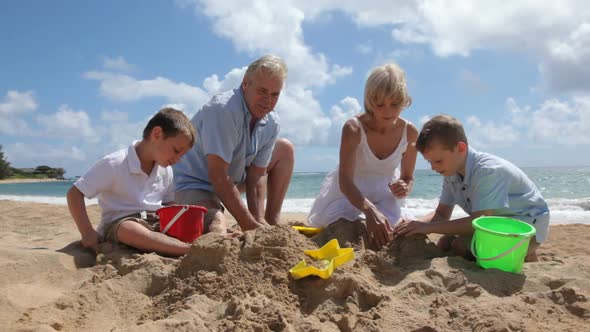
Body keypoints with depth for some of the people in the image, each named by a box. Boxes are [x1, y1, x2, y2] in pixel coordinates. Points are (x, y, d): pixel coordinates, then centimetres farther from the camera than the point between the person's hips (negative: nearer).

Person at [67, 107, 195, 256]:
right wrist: (88, 233, -18)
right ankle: (192, 250, -47)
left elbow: (169, 205, 15)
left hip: (156, 223, 7)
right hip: (118, 225, -7)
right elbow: (74, 194, -12)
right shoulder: (114, 163, -14)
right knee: (131, 230, -41)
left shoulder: (166, 169, 6)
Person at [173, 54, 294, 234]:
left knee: (285, 149, 7)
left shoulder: (271, 123, -6)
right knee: (218, 231, -36)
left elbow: (257, 175, -6)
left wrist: (259, 221, -19)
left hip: (233, 178, 8)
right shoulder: (223, 110, -29)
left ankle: (272, 226, 8)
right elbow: (217, 176, -32)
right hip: (194, 183, -8)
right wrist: (249, 225, -30)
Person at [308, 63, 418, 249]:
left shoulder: (410, 133, -17)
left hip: (383, 193, 3)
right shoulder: (353, 128, -29)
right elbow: (345, 181, -37)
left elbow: (408, 177, -1)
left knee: (384, 238, -14)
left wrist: (405, 188, -28)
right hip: (349, 192, -3)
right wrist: (370, 210, -55)